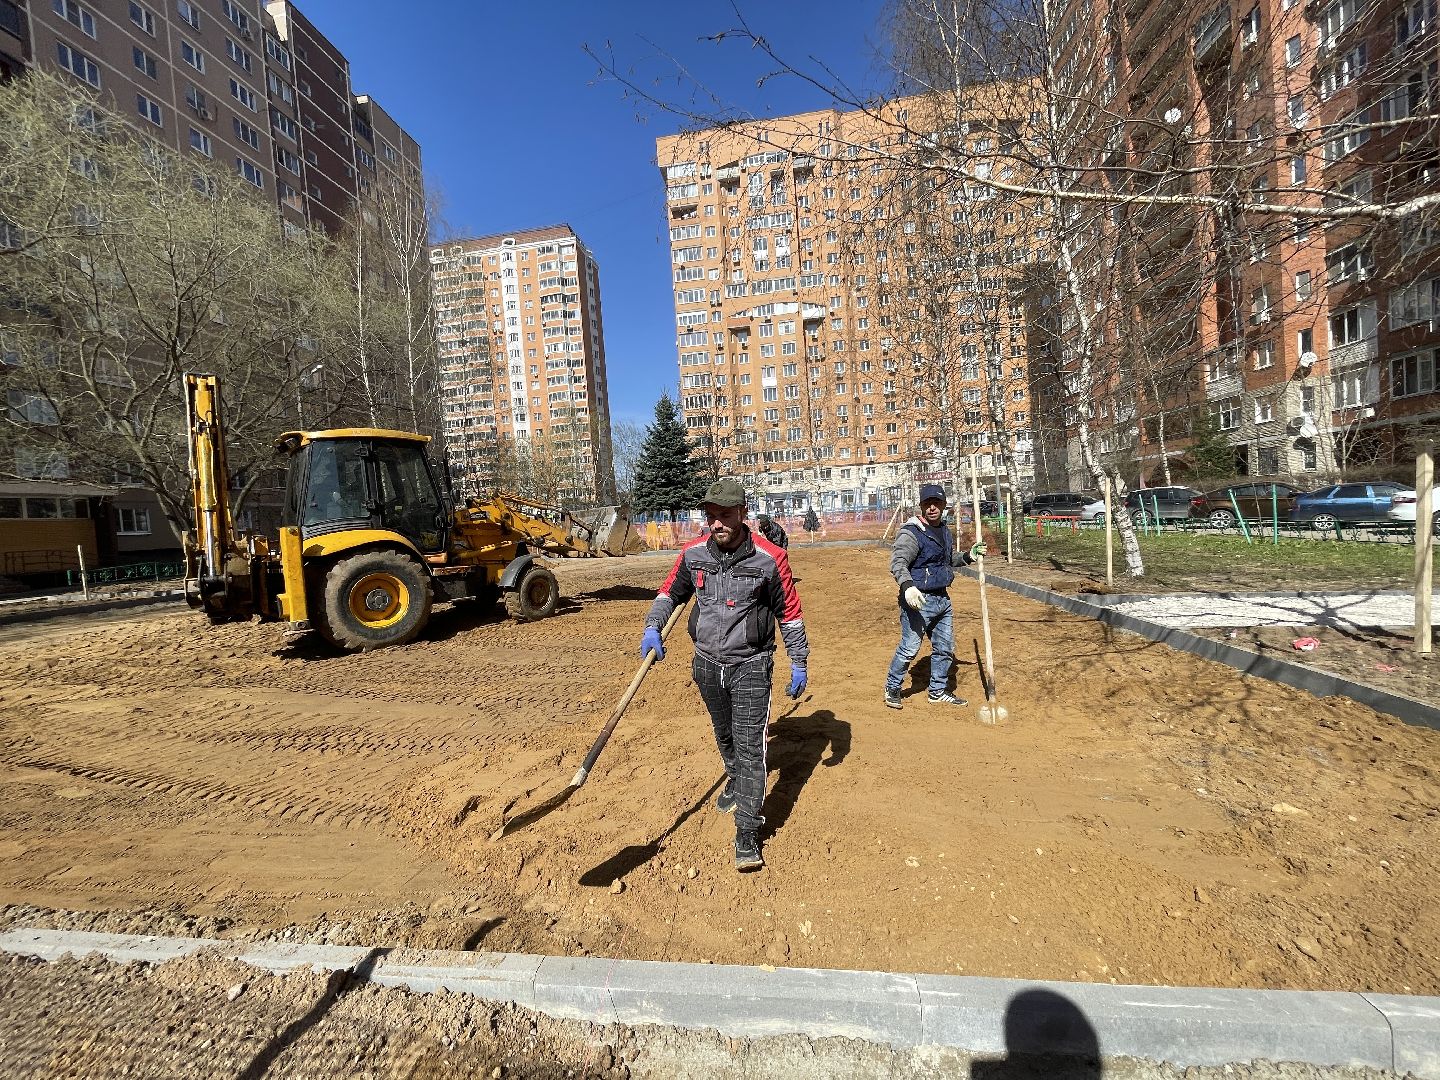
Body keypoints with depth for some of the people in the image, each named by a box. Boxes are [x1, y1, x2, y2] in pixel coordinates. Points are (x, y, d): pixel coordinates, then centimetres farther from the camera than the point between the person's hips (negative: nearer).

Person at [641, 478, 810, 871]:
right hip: (707, 663, 5)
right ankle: (735, 781, 52)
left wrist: (799, 663, -2)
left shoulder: (770, 558, -16)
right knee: (724, 735, 24)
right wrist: (653, 627, -7)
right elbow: (670, 591, 10)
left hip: (750, 665, -4)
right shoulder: (694, 554, -7)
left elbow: (789, 611, -5)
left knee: (750, 745, -7)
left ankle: (748, 831, 4)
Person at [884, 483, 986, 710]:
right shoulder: (911, 533, -16)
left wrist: (968, 556, 8)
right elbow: (897, 563, -27)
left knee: (945, 648, 17)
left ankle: (938, 691, 33)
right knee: (909, 648, -6)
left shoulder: (944, 531, 12)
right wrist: (907, 585, -45)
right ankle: (892, 688, 16)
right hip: (918, 600, -9)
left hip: (942, 599, 9)